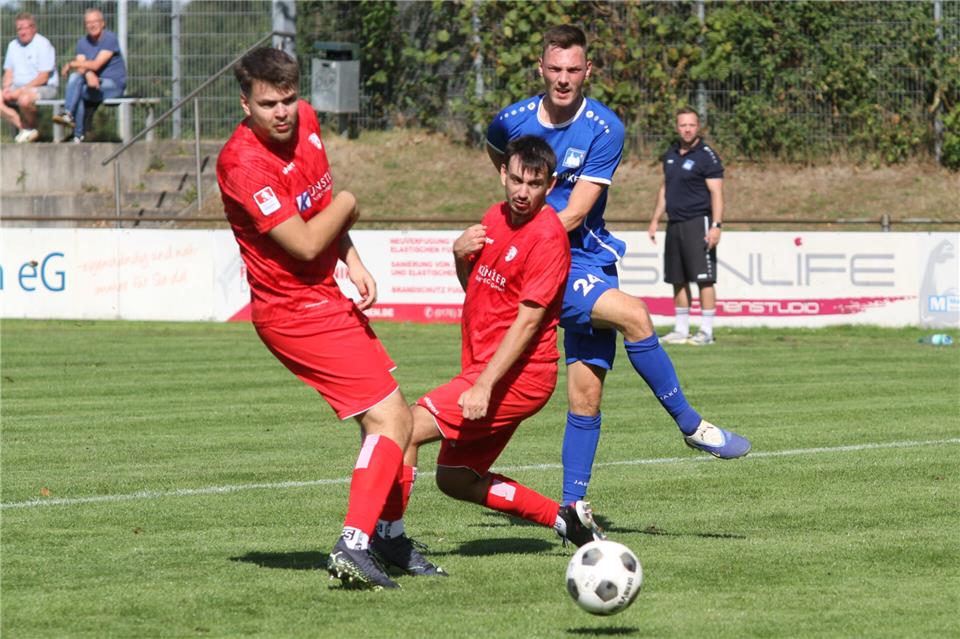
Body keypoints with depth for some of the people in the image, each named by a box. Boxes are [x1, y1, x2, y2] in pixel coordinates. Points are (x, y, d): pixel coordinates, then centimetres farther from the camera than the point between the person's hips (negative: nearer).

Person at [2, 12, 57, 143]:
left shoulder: (43, 45, -9)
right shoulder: (13, 45, 14)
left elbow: (43, 78, -14)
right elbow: (8, 72, 16)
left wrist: (21, 90, -20)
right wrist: (6, 87, -7)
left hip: (44, 87, -7)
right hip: (18, 87, 7)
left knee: (24, 99, -37)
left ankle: (31, 129, -10)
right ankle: (22, 127, -16)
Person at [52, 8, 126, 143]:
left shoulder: (110, 38, -9)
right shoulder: (82, 42, 10)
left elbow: (96, 65, -16)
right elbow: (80, 69, -4)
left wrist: (71, 64, -9)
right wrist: (88, 74, -28)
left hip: (114, 85, -6)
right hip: (96, 83, 6)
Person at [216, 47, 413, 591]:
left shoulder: (306, 122, 3)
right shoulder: (243, 164, -24)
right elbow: (304, 244, -24)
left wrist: (353, 261, 5)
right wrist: (347, 205, -6)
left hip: (327, 297, 9)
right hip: (296, 310, -9)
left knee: (394, 420, 17)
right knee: (391, 420, -16)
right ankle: (353, 547, -23)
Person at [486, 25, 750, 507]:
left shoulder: (604, 129, -7)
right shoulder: (513, 120, -1)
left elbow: (572, 216, -11)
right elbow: (496, 150, 27)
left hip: (589, 263, 2)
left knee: (586, 392, 1)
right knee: (633, 315, -26)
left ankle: (572, 507, 12)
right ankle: (691, 425, -14)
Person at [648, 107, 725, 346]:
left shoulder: (707, 156, -8)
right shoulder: (671, 156, 14)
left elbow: (716, 193, -12)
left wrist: (716, 225, -21)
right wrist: (655, 220, 20)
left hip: (698, 224, -7)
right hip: (675, 225, 7)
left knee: (704, 279, -8)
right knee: (678, 280, 10)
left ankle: (706, 332, -7)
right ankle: (681, 330, 17)